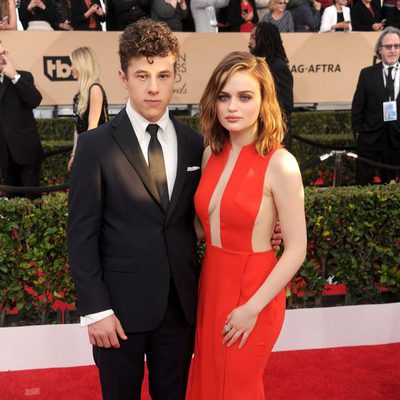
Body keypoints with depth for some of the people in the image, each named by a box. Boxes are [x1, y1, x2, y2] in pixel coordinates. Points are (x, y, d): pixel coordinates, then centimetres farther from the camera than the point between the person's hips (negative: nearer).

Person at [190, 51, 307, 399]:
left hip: (253, 289, -5)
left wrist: (252, 307, -15)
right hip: (211, 282, 6)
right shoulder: (212, 154, 0)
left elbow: (296, 250, -16)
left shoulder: (280, 164, -19)